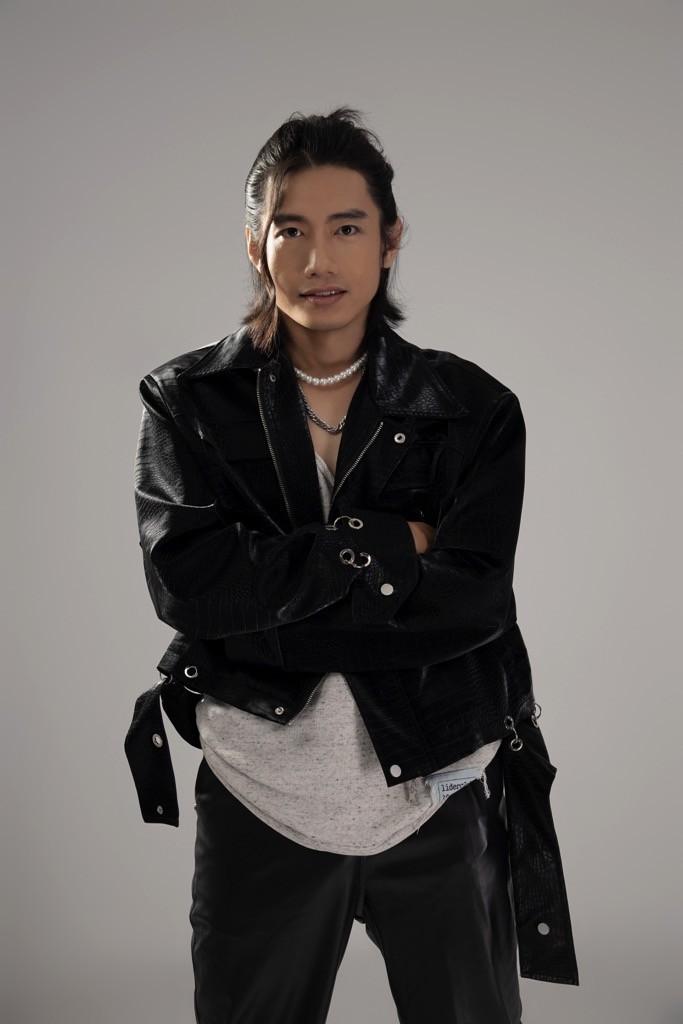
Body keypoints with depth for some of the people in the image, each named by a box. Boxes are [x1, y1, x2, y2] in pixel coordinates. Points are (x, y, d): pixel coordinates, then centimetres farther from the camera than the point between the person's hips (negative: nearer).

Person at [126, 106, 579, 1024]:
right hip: (258, 803, 0)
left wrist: (258, 616, -16)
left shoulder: (474, 408, -4)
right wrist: (384, 543, -18)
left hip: (440, 805, 1)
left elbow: (472, 603, -15)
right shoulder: (187, 403, -3)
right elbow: (184, 584, -16)